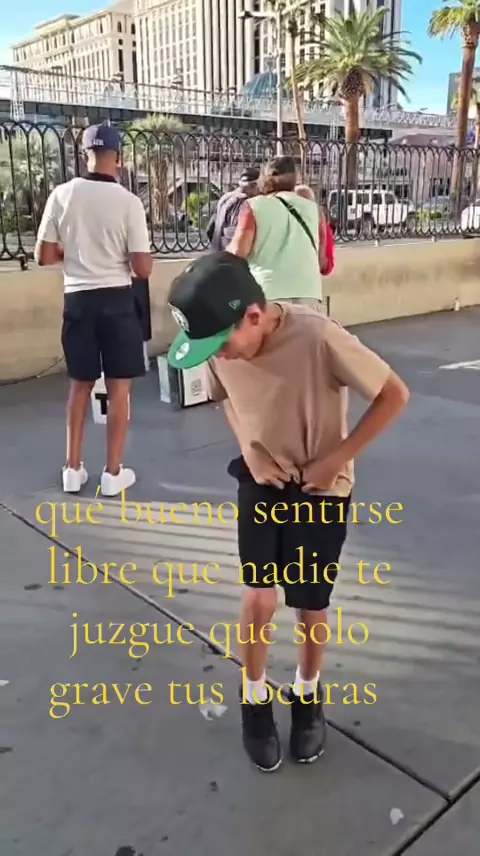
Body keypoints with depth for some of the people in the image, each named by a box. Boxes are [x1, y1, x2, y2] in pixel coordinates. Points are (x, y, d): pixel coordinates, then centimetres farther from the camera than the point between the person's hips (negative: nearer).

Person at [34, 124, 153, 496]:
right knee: (119, 387, 7)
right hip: (117, 299, -3)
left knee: (80, 384, 16)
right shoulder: (128, 201, -8)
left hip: (77, 299, 3)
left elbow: (44, 256, 1)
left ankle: (73, 469, 22)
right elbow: (143, 268, -8)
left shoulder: (62, 195, -1)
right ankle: (114, 473, 13)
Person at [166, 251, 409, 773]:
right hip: (261, 482, 3)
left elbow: (394, 395, -20)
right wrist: (249, 450, -7)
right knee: (259, 598, -2)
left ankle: (307, 695, 37)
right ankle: (254, 700, 25)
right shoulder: (219, 346, -15)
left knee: (309, 606, 7)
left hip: (321, 490, -3)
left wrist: (337, 458, -19)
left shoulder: (318, 338, -31)